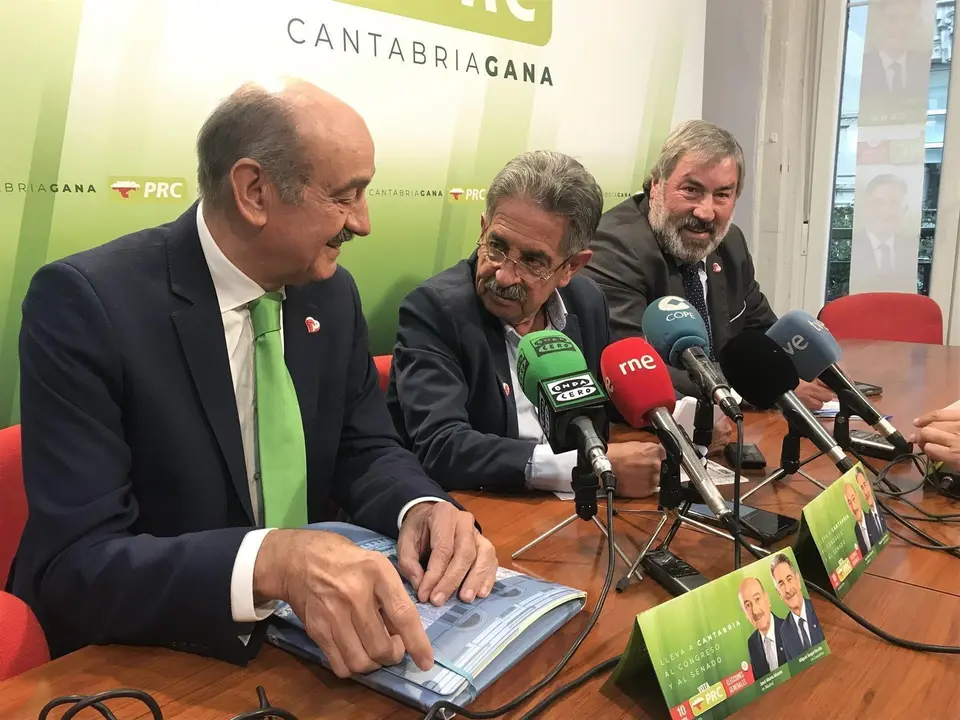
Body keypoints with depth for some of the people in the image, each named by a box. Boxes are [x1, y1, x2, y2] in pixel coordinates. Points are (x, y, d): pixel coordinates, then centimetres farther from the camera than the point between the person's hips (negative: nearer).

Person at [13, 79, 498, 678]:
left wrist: (422, 509, -15)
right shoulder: (85, 302, -16)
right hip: (140, 666, -4)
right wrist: (272, 560, -36)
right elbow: (74, 565, -21)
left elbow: (367, 450, 7)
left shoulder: (332, 294, 1)